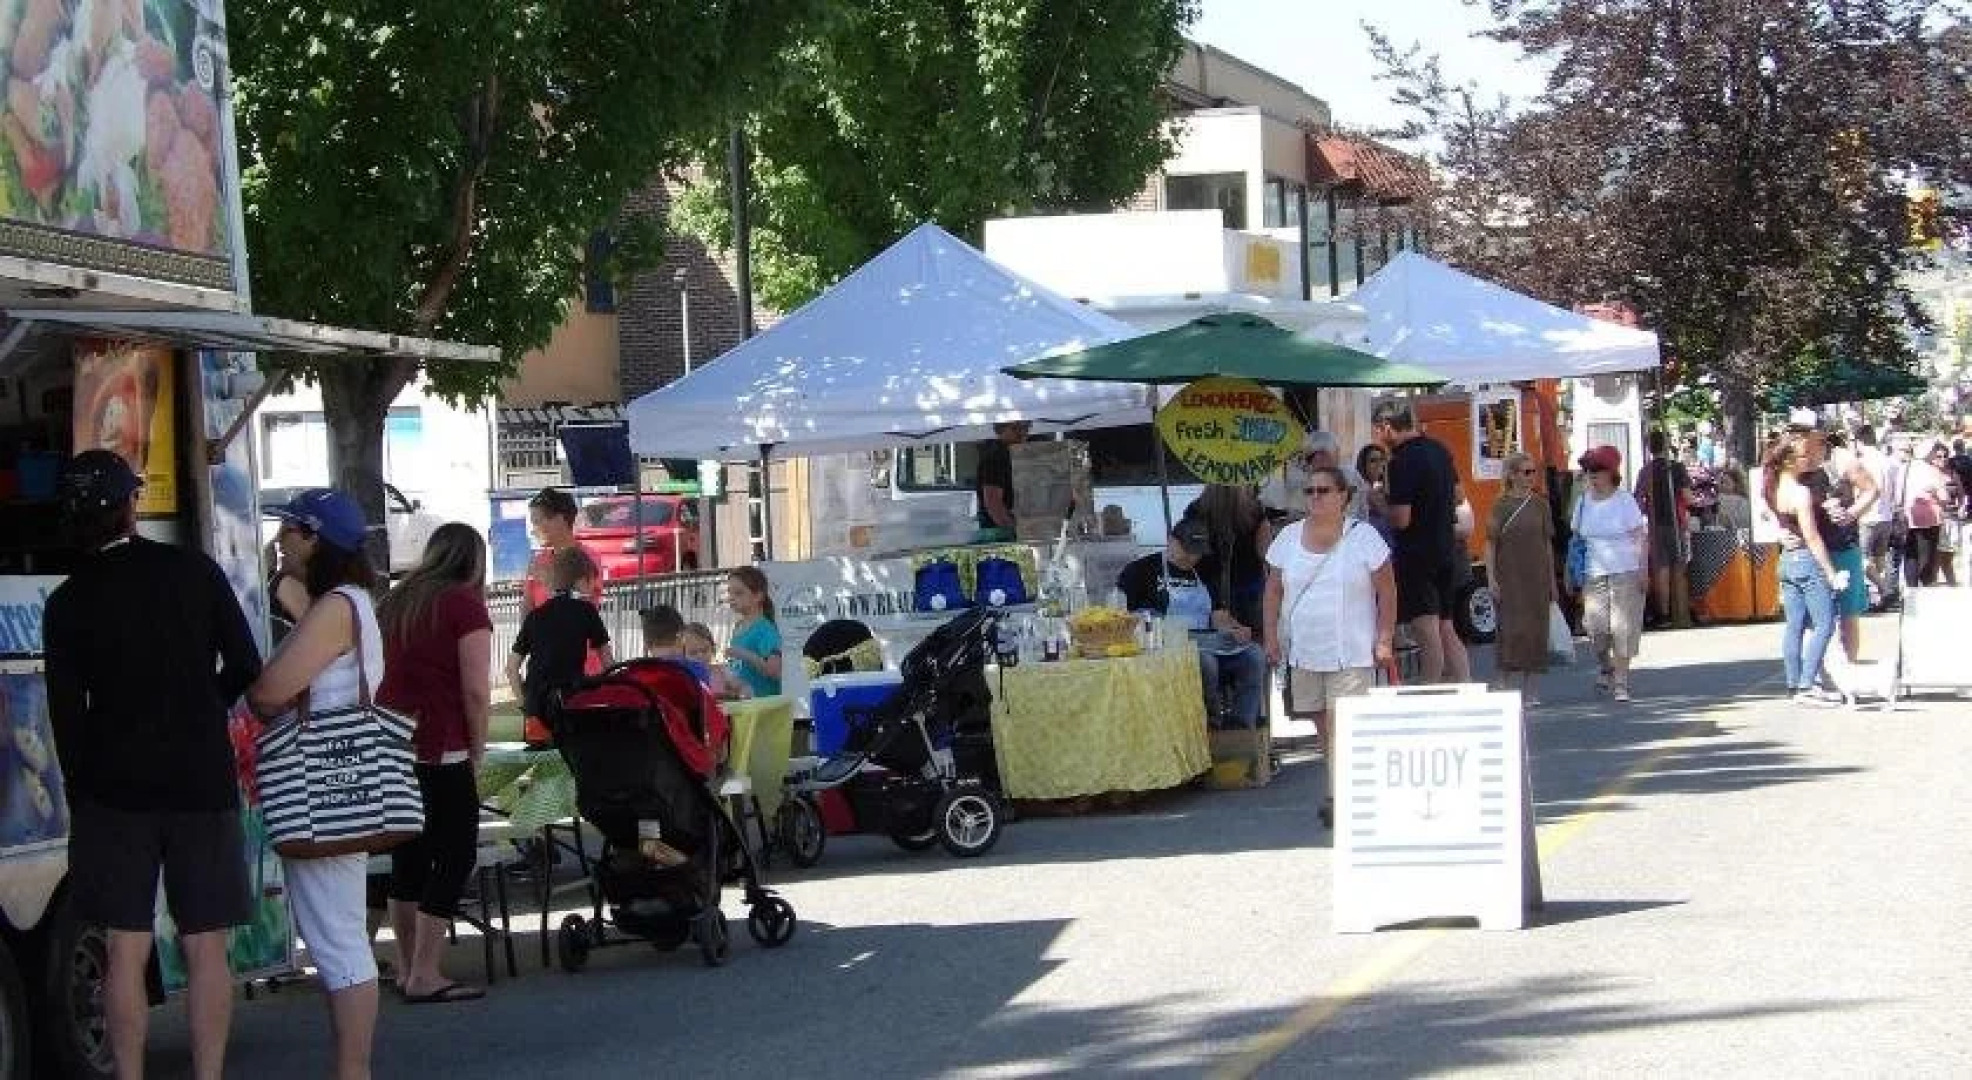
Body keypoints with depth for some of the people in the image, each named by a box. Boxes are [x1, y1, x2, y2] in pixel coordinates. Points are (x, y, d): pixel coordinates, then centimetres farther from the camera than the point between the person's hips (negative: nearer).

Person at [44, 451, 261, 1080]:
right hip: (202, 783, 1)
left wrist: (81, 793, 8)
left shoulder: (68, 602, -3)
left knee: (126, 950, 2)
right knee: (205, 948, 4)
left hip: (115, 791, 0)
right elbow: (245, 669, 2)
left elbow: (66, 714, -2)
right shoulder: (196, 573, -2)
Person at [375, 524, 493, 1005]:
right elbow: (476, 690, -11)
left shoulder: (393, 601, 16)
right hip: (440, 752, -7)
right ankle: (425, 977, -5)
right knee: (455, 856, 0)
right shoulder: (464, 603, -5)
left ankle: (407, 969, 20)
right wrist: (477, 752, -1)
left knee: (408, 856, 15)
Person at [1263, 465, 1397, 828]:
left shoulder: (1363, 537, -2)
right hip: (1303, 652, 4)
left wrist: (1385, 640, -6)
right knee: (1322, 724, 9)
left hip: (1351, 652, -4)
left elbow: (1387, 591, -1)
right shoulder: (1289, 537, 8)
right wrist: (1271, 638, 6)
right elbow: (1274, 590, 13)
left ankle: (1339, 797, -13)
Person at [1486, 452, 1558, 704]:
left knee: (1535, 631, 5)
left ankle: (1529, 689, 13)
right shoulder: (1501, 504, -4)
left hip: (1537, 579, 4)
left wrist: (1552, 581, 11)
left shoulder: (1540, 504, 8)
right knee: (1511, 629, -8)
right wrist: (1491, 579, -11)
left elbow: (1548, 543, 12)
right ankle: (1506, 688, -2)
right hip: (1509, 577, -4)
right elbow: (1490, 544, -3)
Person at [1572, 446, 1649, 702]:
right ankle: (1604, 667, 25)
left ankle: (1621, 682, 0)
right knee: (1596, 628, -4)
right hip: (1594, 573, 3)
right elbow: (1576, 538, 14)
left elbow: (1640, 536, -2)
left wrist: (1642, 569, -10)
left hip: (1625, 573, -3)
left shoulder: (1625, 500, -2)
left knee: (1623, 628, -6)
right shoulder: (1583, 501, 8)